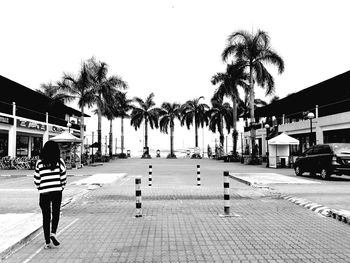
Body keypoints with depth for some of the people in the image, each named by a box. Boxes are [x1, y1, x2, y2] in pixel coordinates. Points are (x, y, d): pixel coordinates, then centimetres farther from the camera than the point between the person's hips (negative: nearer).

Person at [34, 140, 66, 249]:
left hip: (44, 192, 1)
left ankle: (47, 242, 13)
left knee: (46, 217, 10)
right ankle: (53, 233, -2)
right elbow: (63, 177, -3)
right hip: (57, 191, -1)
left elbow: (36, 179, 4)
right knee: (56, 213, 18)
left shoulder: (39, 162, 0)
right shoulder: (60, 161, -4)